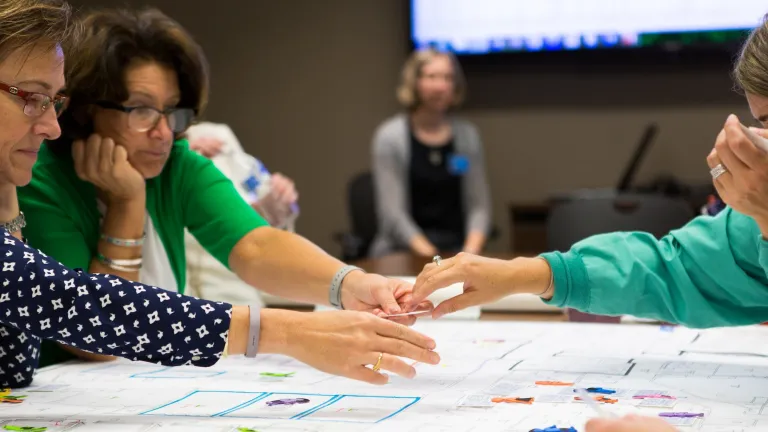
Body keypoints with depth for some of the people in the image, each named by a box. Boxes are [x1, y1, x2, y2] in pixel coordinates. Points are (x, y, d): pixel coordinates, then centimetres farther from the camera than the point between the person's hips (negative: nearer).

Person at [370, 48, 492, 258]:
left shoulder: (468, 135, 9)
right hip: (404, 252, -3)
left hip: (457, 249, 3)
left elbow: (479, 204, 7)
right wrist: (429, 255, -20)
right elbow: (392, 211, -8)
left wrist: (471, 250, -11)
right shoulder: (390, 136, -2)